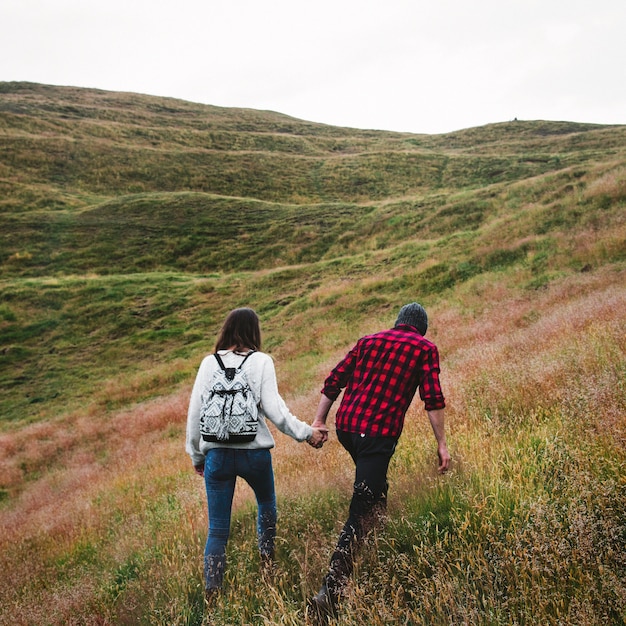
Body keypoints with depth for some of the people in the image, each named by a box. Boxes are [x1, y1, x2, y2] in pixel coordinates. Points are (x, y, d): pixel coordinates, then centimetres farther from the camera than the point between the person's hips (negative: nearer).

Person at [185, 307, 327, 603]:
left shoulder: (209, 363, 2)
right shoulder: (261, 361, -4)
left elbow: (194, 412, 3)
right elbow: (273, 409, -13)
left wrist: (196, 455, 14)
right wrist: (306, 433, -3)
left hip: (217, 454, 1)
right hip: (254, 452, -1)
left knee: (217, 529, 8)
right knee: (266, 503, 30)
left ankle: (211, 594, 5)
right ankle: (267, 558, 37)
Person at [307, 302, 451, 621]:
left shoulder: (369, 340, 19)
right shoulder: (425, 348, 9)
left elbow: (333, 382, 13)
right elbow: (433, 399, -2)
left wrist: (319, 421, 16)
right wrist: (441, 443, 2)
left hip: (345, 425, 6)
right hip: (379, 432, -5)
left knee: (374, 486, 31)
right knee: (360, 512, -7)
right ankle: (330, 591, -15)